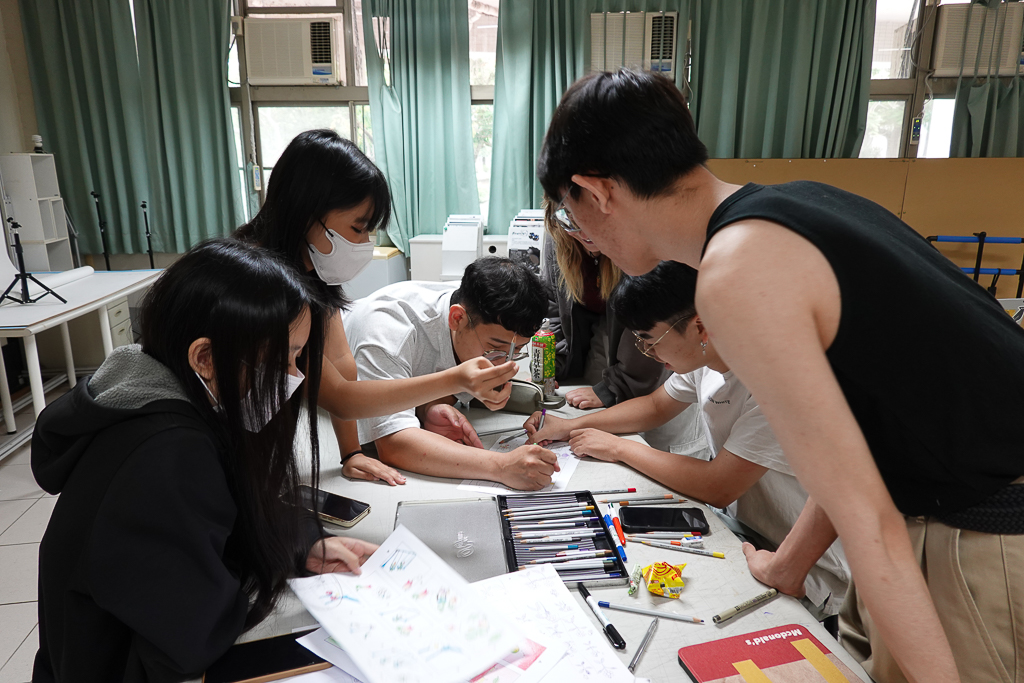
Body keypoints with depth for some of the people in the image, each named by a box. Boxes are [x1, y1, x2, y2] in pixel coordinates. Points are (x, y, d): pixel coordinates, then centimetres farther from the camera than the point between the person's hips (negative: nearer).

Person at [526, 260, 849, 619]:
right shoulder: (704, 354, -4)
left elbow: (718, 487, -27)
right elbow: (655, 407, 15)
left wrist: (619, 448, -16)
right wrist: (572, 426, 3)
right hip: (741, 530, 7)